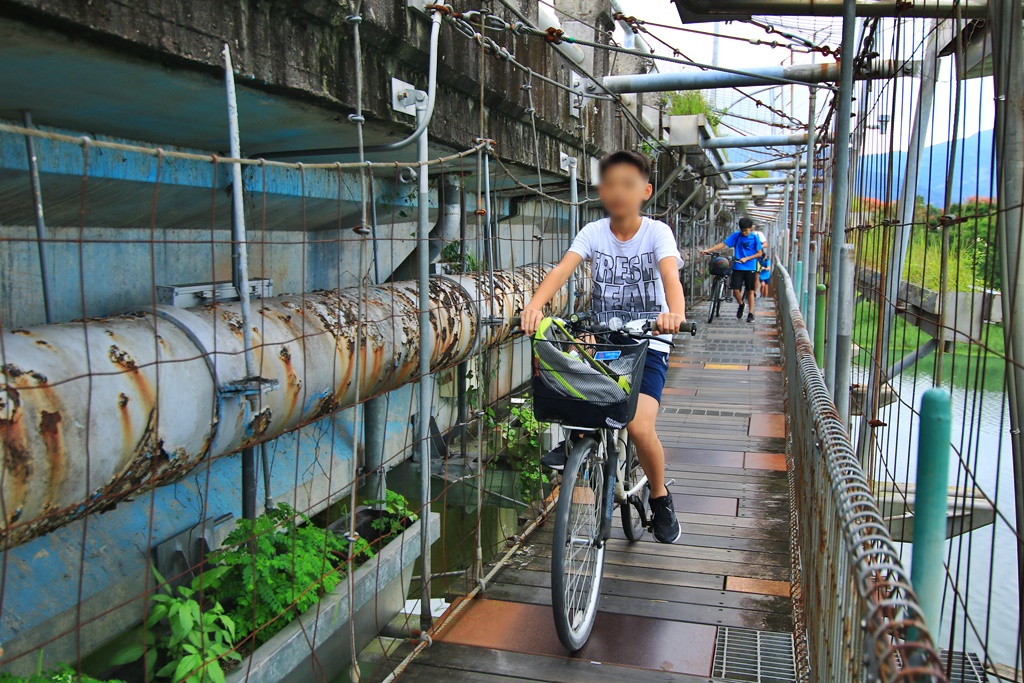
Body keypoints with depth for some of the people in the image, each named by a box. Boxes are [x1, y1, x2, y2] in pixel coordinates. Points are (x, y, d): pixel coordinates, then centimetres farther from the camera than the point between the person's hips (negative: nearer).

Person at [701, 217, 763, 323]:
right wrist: (708, 250, -12)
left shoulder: (755, 238, -2)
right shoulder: (736, 235, 0)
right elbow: (723, 244, -3)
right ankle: (741, 304, 24)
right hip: (737, 267, 1)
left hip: (750, 268, -1)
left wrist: (746, 258, -12)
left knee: (750, 291, 3)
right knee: (736, 290, -6)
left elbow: (759, 253, 1)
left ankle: (750, 313, 11)